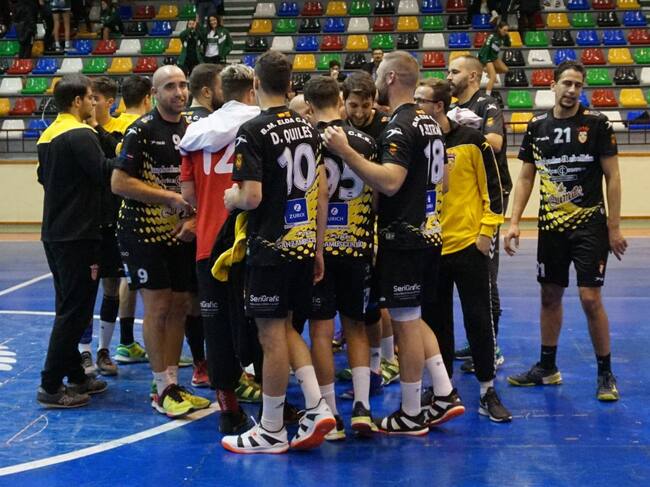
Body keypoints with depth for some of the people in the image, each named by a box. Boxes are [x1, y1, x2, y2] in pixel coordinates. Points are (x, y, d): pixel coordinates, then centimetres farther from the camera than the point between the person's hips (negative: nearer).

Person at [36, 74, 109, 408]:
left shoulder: (48, 135, 11)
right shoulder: (80, 134, -17)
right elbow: (106, 174, -21)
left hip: (54, 233, 9)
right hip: (77, 235, -9)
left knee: (69, 308, 16)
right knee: (74, 311, -3)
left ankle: (75, 376, 24)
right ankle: (50, 387, -1)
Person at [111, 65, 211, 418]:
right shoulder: (142, 130, -10)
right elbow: (119, 182, -16)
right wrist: (172, 197, -17)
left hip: (181, 232, 6)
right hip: (144, 231, -6)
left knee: (179, 306, 8)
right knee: (157, 305, -5)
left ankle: (172, 383, 18)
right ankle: (162, 390, 4)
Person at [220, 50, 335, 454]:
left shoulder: (254, 131, -13)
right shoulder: (308, 128, 8)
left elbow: (252, 197, -20)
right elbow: (322, 192, 10)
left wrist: (231, 197, 3)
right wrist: (318, 247, 16)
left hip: (270, 249, -7)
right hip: (303, 245, 7)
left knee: (272, 336, 2)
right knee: (286, 329, 19)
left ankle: (271, 432, 12)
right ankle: (317, 406, 9)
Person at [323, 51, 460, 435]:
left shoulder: (400, 126, -17)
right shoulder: (430, 122, 13)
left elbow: (390, 182, -30)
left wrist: (346, 152, -28)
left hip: (403, 240, -9)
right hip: (429, 234, 9)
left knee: (406, 323, -1)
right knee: (412, 319, 18)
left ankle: (410, 416, 7)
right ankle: (445, 395, 16)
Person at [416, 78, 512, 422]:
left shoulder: (471, 140, -5)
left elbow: (492, 186, -1)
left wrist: (486, 230, -6)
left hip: (468, 245, -3)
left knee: (478, 319, 1)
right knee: (436, 321, 10)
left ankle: (488, 391, 11)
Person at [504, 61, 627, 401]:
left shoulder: (596, 124, -5)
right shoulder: (537, 127, 5)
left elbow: (612, 176, -4)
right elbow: (525, 178, 9)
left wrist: (614, 227, -7)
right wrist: (514, 222, 1)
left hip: (589, 224, -4)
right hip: (551, 225, 4)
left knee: (590, 298, -7)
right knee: (550, 295, 12)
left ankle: (605, 374, 7)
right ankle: (547, 367, 25)